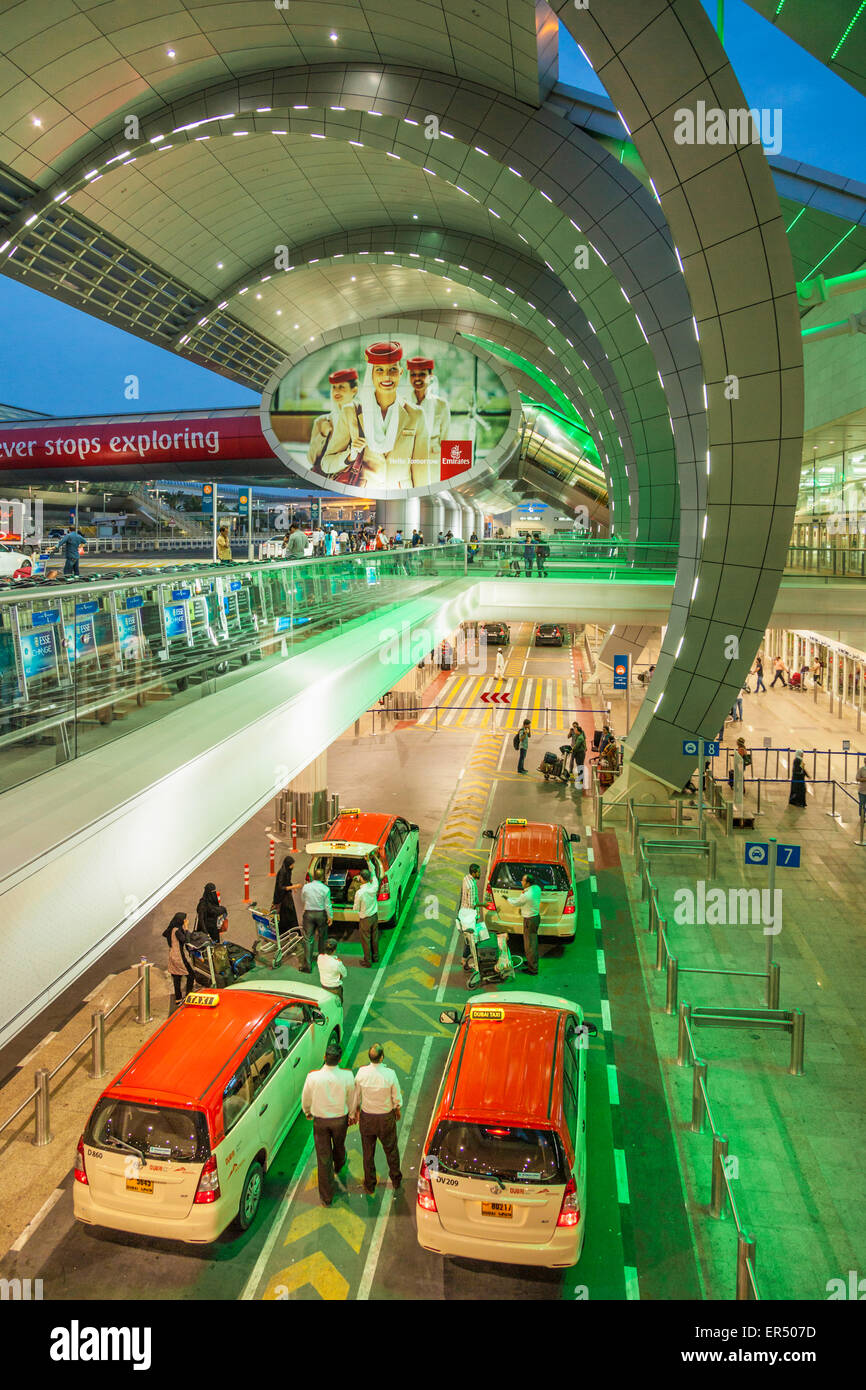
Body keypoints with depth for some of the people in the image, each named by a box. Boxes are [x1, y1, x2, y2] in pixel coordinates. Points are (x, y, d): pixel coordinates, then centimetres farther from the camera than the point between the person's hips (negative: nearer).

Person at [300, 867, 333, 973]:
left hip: (309, 914, 0)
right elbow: (327, 905, -7)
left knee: (308, 939, 3)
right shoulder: (325, 889, -12)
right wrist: (330, 916, 4)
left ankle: (307, 965, 0)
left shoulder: (306, 887, -7)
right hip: (321, 914, 0)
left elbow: (303, 900, 8)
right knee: (322, 938, 20)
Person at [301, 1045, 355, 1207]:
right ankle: (339, 1166, 63)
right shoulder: (347, 1076, -24)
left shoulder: (313, 1077, -25)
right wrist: (351, 1115, 14)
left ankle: (326, 1197, 21)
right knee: (339, 1145, 31)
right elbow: (351, 1098, -6)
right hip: (340, 1119, 1)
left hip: (320, 1121, -1)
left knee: (323, 1157, 11)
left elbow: (305, 1099, -7)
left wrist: (307, 1112, 16)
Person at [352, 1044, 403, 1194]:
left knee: (368, 1152, 20)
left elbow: (355, 1095, -6)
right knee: (391, 1150, 22)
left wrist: (354, 1113, 11)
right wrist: (397, 1110, 11)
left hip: (367, 1117, 1)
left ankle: (370, 1185, 36)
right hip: (386, 1118, -1)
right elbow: (397, 1098, -11)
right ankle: (396, 1180, 41)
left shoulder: (362, 1072, -20)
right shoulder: (390, 1074, -24)